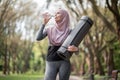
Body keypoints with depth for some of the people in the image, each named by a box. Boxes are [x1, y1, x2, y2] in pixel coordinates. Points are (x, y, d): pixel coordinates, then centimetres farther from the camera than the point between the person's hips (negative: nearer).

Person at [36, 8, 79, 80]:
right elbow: (38, 38, -6)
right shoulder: (49, 30, 9)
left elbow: (75, 47, 1)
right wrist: (44, 23, -3)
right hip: (51, 63, 1)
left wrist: (76, 49, -24)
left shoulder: (69, 31, 4)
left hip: (64, 62, -1)